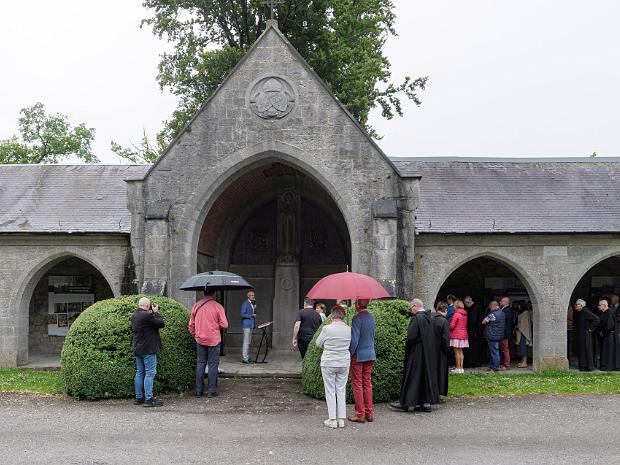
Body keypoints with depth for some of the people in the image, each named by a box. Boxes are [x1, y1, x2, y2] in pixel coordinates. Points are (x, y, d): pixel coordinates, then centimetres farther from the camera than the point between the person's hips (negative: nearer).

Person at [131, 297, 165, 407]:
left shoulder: (134, 316, 10)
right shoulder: (147, 316, -19)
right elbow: (161, 323, -14)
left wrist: (152, 313, 11)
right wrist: (156, 312, -3)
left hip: (137, 348, 9)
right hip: (148, 349, -9)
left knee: (139, 372, 14)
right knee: (150, 373, -6)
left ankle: (139, 398, 19)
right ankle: (149, 399, -7)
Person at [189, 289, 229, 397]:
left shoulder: (196, 305, 0)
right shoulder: (217, 306, -12)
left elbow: (191, 325, 6)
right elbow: (224, 325, -12)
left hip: (200, 340, 3)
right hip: (214, 340, -3)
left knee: (200, 364, 11)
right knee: (213, 365, 4)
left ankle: (199, 390, 13)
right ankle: (211, 390, 6)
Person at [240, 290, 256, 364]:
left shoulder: (252, 303, 15)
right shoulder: (245, 303, -12)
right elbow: (242, 314, -17)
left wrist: (254, 308, 2)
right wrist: (251, 315, -19)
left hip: (251, 325, 9)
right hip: (246, 325, -9)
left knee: (248, 342, 12)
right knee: (246, 342, -10)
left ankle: (246, 357, 17)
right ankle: (244, 358, -9)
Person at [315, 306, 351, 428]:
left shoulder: (327, 328, -14)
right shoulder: (348, 329, -5)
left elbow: (318, 343, -2)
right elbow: (350, 345, 4)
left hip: (328, 363, -3)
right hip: (344, 363, 3)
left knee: (330, 391, 5)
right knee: (341, 391, 12)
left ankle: (332, 420, 7)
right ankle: (341, 419, 15)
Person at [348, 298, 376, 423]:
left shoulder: (357, 318, -16)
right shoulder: (372, 318, 7)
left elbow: (354, 339, -18)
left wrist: (349, 354, -9)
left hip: (358, 356, -7)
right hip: (370, 355, 7)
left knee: (357, 385, 1)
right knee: (367, 384, 13)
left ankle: (360, 415, 4)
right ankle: (369, 414, 16)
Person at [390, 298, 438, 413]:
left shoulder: (416, 318, -19)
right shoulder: (429, 318, 6)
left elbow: (411, 336, -21)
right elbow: (430, 337, 13)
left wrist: (407, 347, -5)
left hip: (417, 353, -8)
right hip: (429, 354, 8)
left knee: (412, 377, -1)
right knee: (427, 374, 12)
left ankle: (404, 403, 5)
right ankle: (427, 402, 15)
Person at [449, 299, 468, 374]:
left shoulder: (456, 314, -15)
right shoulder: (465, 314, 8)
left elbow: (452, 325, -16)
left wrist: (450, 329, 5)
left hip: (456, 335, -7)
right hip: (464, 334, 7)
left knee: (457, 352, -2)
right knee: (460, 351, 11)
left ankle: (458, 368, -1)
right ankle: (461, 368, 11)